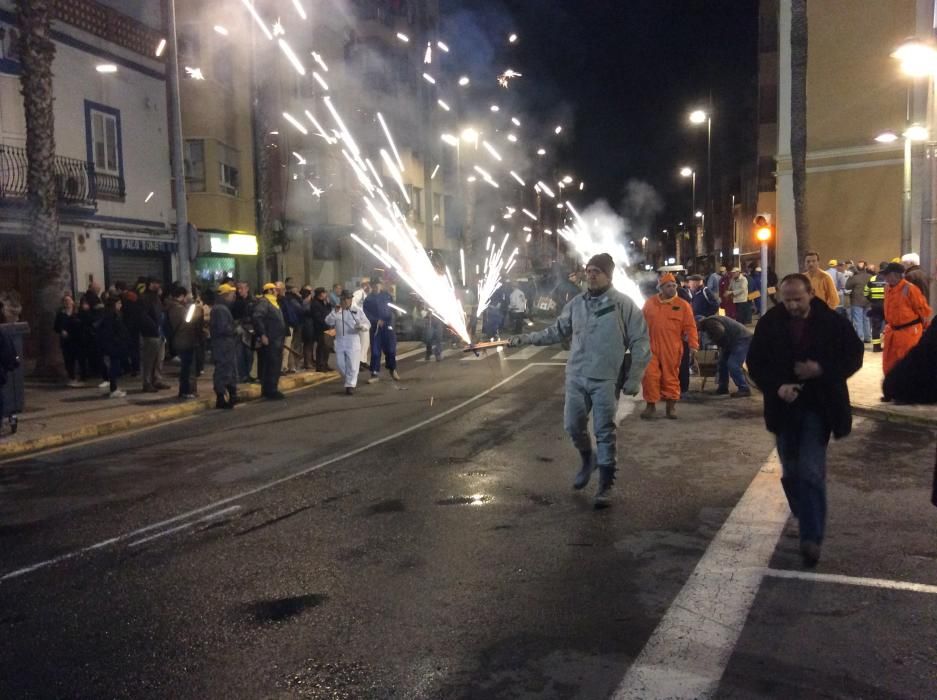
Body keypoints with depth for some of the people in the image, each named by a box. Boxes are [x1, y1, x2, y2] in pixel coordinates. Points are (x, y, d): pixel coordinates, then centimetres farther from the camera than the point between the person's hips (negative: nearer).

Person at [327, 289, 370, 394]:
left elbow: (367, 324, 1)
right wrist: (335, 311, -17)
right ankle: (350, 381, 28)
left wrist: (362, 326, -21)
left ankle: (350, 385, 4)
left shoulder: (358, 311, 2)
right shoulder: (336, 311, 8)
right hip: (340, 341, 3)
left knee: (352, 365, -3)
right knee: (340, 364, 7)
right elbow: (328, 322, -6)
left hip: (353, 341, -3)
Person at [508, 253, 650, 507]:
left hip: (605, 379, -4)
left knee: (604, 432, 1)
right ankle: (588, 459, 39)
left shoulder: (623, 304, -7)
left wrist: (633, 379, -9)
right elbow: (558, 330, 13)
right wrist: (527, 338, 4)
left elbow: (640, 343, -5)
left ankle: (606, 485, 13)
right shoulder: (577, 303, 6)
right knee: (573, 426, 10)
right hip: (575, 376, 4)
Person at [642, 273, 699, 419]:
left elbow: (690, 327, -1)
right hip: (651, 347, 1)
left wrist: (693, 344, -8)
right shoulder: (649, 303, 6)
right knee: (650, 376, -1)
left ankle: (671, 405, 18)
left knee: (670, 376, 6)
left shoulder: (682, 305, 0)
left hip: (672, 349, -1)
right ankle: (651, 404, 11)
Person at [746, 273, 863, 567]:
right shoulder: (769, 323, -5)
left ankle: (812, 537, -3)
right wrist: (776, 387, -18)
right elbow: (756, 363, 0)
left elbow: (854, 357, -1)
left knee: (811, 472, -10)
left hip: (819, 408, -3)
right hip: (785, 407, 3)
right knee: (791, 473, 14)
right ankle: (807, 521, 38)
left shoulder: (832, 322, -9)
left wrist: (822, 370, -19)